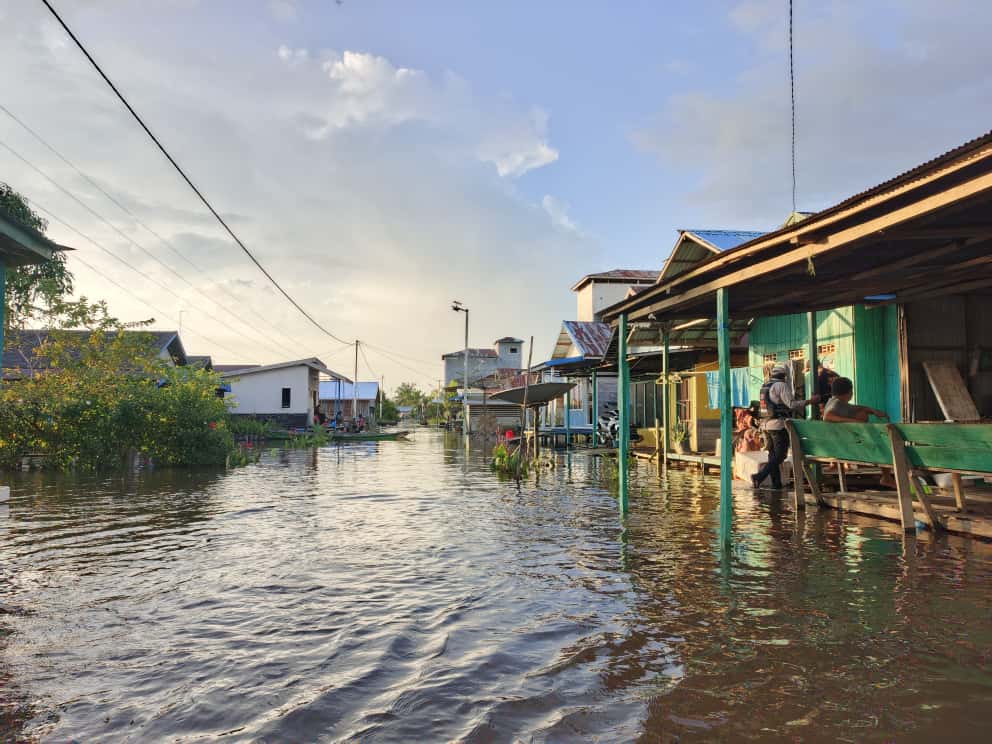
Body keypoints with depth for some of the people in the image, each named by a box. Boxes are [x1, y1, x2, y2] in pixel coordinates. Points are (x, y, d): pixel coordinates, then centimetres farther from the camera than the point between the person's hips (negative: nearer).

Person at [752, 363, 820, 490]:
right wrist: (810, 401, -10)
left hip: (766, 424, 8)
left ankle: (776, 483, 15)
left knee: (773, 454, 13)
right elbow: (792, 404, -18)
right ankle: (759, 476, -19)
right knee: (780, 455, -5)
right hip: (779, 425, -8)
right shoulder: (782, 385, -11)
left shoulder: (765, 386, 15)